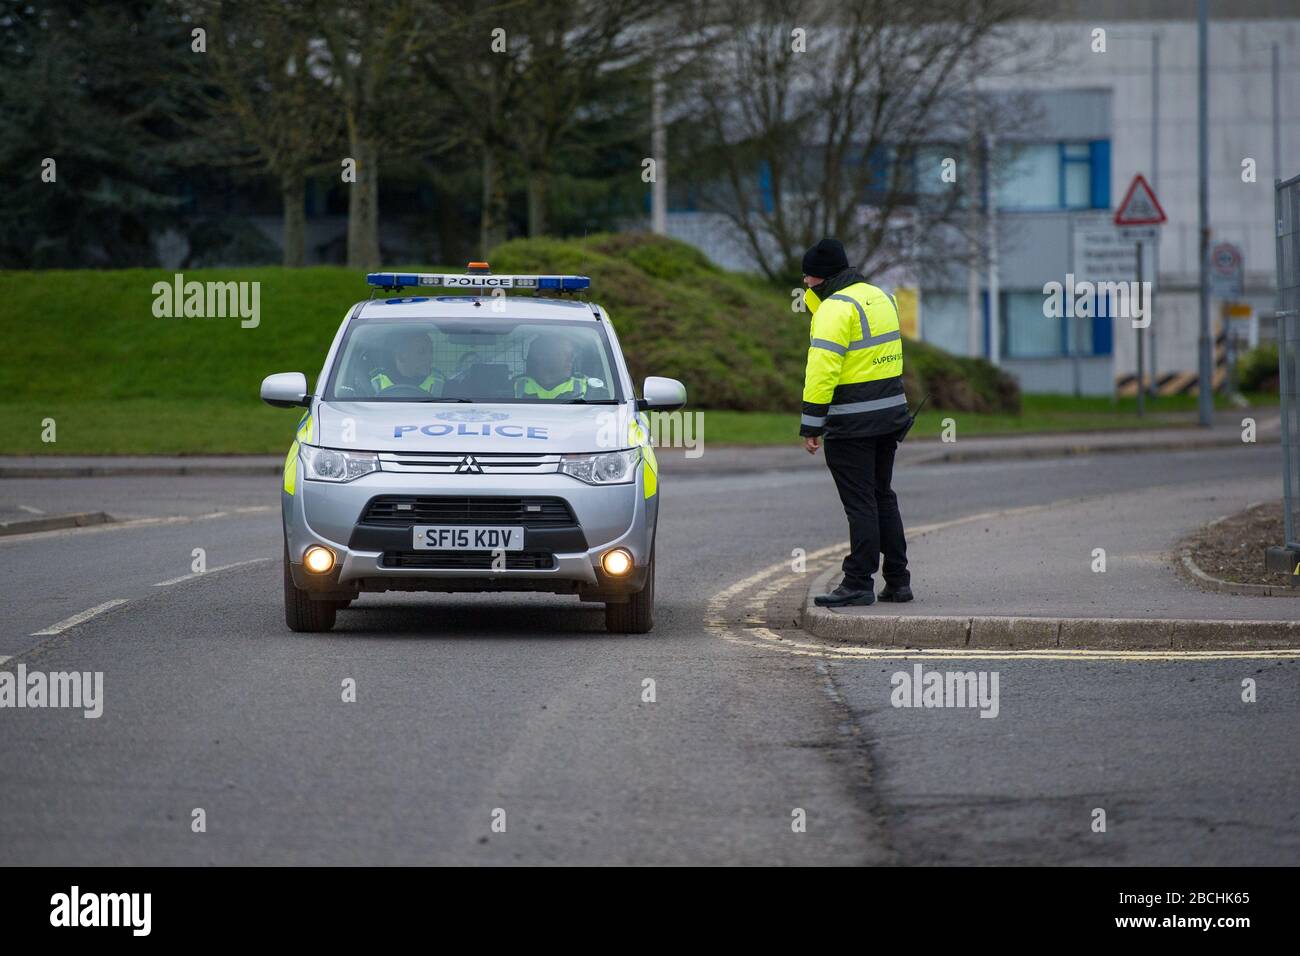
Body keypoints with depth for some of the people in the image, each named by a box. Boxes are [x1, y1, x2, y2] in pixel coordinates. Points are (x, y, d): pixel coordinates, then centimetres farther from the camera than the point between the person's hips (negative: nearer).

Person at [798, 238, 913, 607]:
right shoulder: (879, 297, 13)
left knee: (860, 503, -5)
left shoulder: (836, 308, -15)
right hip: (890, 414, 9)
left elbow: (822, 370, -20)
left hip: (852, 424, -9)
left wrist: (811, 425, -17)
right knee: (882, 497, 16)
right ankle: (898, 581, 18)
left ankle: (858, 584, -3)